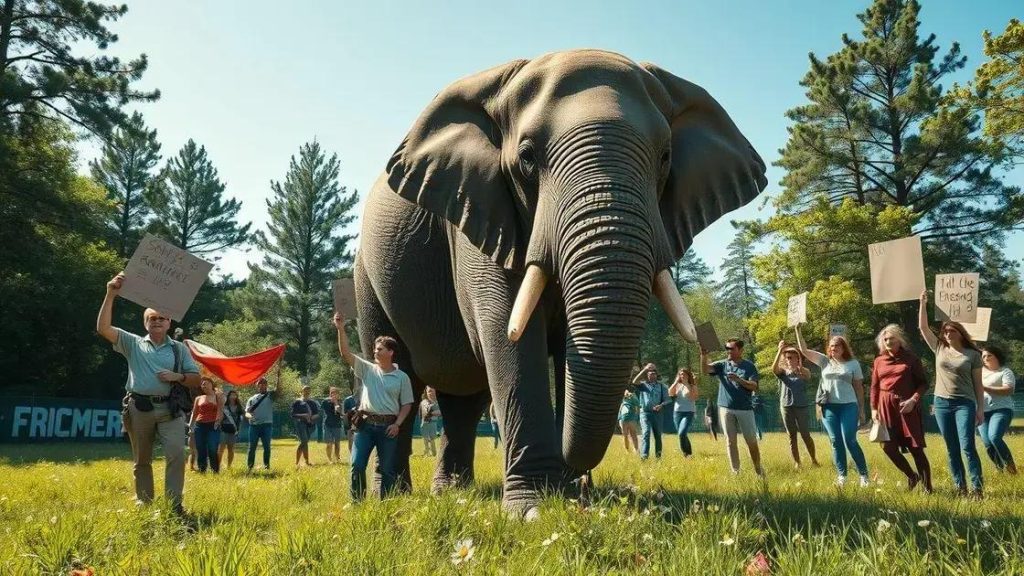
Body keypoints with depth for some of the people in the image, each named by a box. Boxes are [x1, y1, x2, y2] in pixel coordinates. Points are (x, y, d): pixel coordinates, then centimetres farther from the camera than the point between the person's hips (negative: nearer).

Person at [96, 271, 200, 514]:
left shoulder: (179, 349, 11)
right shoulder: (133, 344, 10)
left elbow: (196, 379, 11)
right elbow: (103, 328, -4)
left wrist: (177, 377, -10)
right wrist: (110, 295, -13)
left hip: (170, 409, 0)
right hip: (139, 408, 0)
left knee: (176, 454, -12)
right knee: (141, 459, 9)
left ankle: (174, 504, -7)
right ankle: (143, 503, 20)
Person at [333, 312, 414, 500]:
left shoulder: (402, 377, 3)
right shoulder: (367, 369, 7)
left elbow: (407, 404, 6)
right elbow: (346, 353, -2)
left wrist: (397, 424, -7)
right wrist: (341, 329, -13)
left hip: (388, 426, -1)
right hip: (366, 423, 1)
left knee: (387, 469, 4)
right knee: (357, 465, -3)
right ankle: (357, 502, 8)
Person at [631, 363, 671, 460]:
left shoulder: (661, 386, 12)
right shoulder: (642, 385, 9)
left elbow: (667, 399, 7)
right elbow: (634, 382, -12)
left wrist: (661, 405, -14)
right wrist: (643, 370, -10)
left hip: (657, 413, 2)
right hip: (645, 412, -2)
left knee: (658, 434, 8)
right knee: (646, 433, -17)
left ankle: (658, 455, 20)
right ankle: (644, 455, -24)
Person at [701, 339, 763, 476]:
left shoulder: (749, 366, 1)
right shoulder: (722, 364, 5)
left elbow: (754, 386, -8)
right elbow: (705, 370, -11)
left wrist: (738, 379, -22)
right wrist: (704, 355, -28)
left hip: (745, 408, -1)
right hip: (726, 408, 2)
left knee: (752, 441, 4)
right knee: (730, 441, 4)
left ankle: (758, 470, 19)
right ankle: (735, 471, 10)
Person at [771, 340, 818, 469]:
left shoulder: (804, 372, 2)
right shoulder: (782, 371, 3)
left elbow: (807, 376, -23)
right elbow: (774, 369, -20)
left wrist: (799, 367, -44)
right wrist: (780, 351, -32)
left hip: (801, 406, -1)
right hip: (786, 407, 1)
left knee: (805, 435, 3)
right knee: (792, 436, 7)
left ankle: (813, 459, 23)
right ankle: (797, 463, 14)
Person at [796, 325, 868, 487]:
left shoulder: (853, 363, 4)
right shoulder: (825, 361, 9)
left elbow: (859, 387, 7)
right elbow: (804, 350, 5)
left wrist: (862, 410, 4)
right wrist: (798, 330, -4)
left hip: (848, 406, -3)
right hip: (829, 407, 3)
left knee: (850, 441, -7)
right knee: (836, 442, 5)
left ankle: (864, 475, 5)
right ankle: (841, 475, 11)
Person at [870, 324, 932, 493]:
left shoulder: (911, 359, 0)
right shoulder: (879, 360, 11)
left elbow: (923, 383, -1)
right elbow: (874, 387, 12)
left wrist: (913, 400, -16)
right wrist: (873, 408, 4)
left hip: (907, 406, -4)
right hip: (886, 407, 4)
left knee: (915, 448, -3)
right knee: (888, 446, -1)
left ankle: (927, 487, 7)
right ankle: (912, 476, 22)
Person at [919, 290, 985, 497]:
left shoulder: (973, 354, 1)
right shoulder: (939, 349, 8)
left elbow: (978, 384, 2)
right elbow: (923, 327, 6)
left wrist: (980, 408, -3)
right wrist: (923, 303, 0)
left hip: (964, 404, -3)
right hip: (942, 403, 3)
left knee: (967, 447, -12)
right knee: (952, 450, 6)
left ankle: (978, 488, -6)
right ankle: (960, 487, 11)